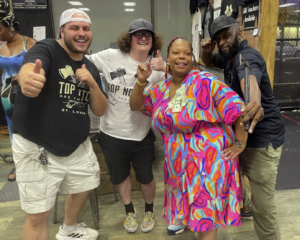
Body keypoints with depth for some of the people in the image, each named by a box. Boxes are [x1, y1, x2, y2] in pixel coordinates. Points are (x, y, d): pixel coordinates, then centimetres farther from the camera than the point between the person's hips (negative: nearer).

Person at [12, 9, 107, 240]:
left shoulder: (90, 68, 7)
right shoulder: (46, 49, -11)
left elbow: (101, 110, 4)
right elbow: (28, 68, -35)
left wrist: (92, 83, -14)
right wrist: (27, 79, -59)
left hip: (78, 146, 7)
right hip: (37, 147, -6)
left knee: (83, 188, 25)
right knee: (37, 216, 2)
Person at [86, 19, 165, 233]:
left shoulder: (156, 66, -6)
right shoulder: (111, 57, -7)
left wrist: (165, 69, -31)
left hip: (141, 135, -1)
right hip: (112, 134, 2)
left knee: (145, 177, 14)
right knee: (120, 176, 20)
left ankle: (149, 210, 46)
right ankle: (129, 210, 49)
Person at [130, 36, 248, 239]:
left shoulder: (205, 82, -18)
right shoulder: (162, 89, 3)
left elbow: (236, 107, -19)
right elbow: (136, 105, 9)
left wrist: (239, 143, -16)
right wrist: (141, 81, -7)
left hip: (207, 157, -6)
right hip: (177, 158, 7)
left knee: (205, 209, 6)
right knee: (186, 196, 28)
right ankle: (183, 218, 57)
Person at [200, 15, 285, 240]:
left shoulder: (247, 56, -22)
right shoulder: (229, 56, 7)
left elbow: (250, 83, -44)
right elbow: (210, 62, 26)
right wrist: (206, 51, 1)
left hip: (263, 136, -9)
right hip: (242, 133, 9)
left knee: (262, 203, -5)